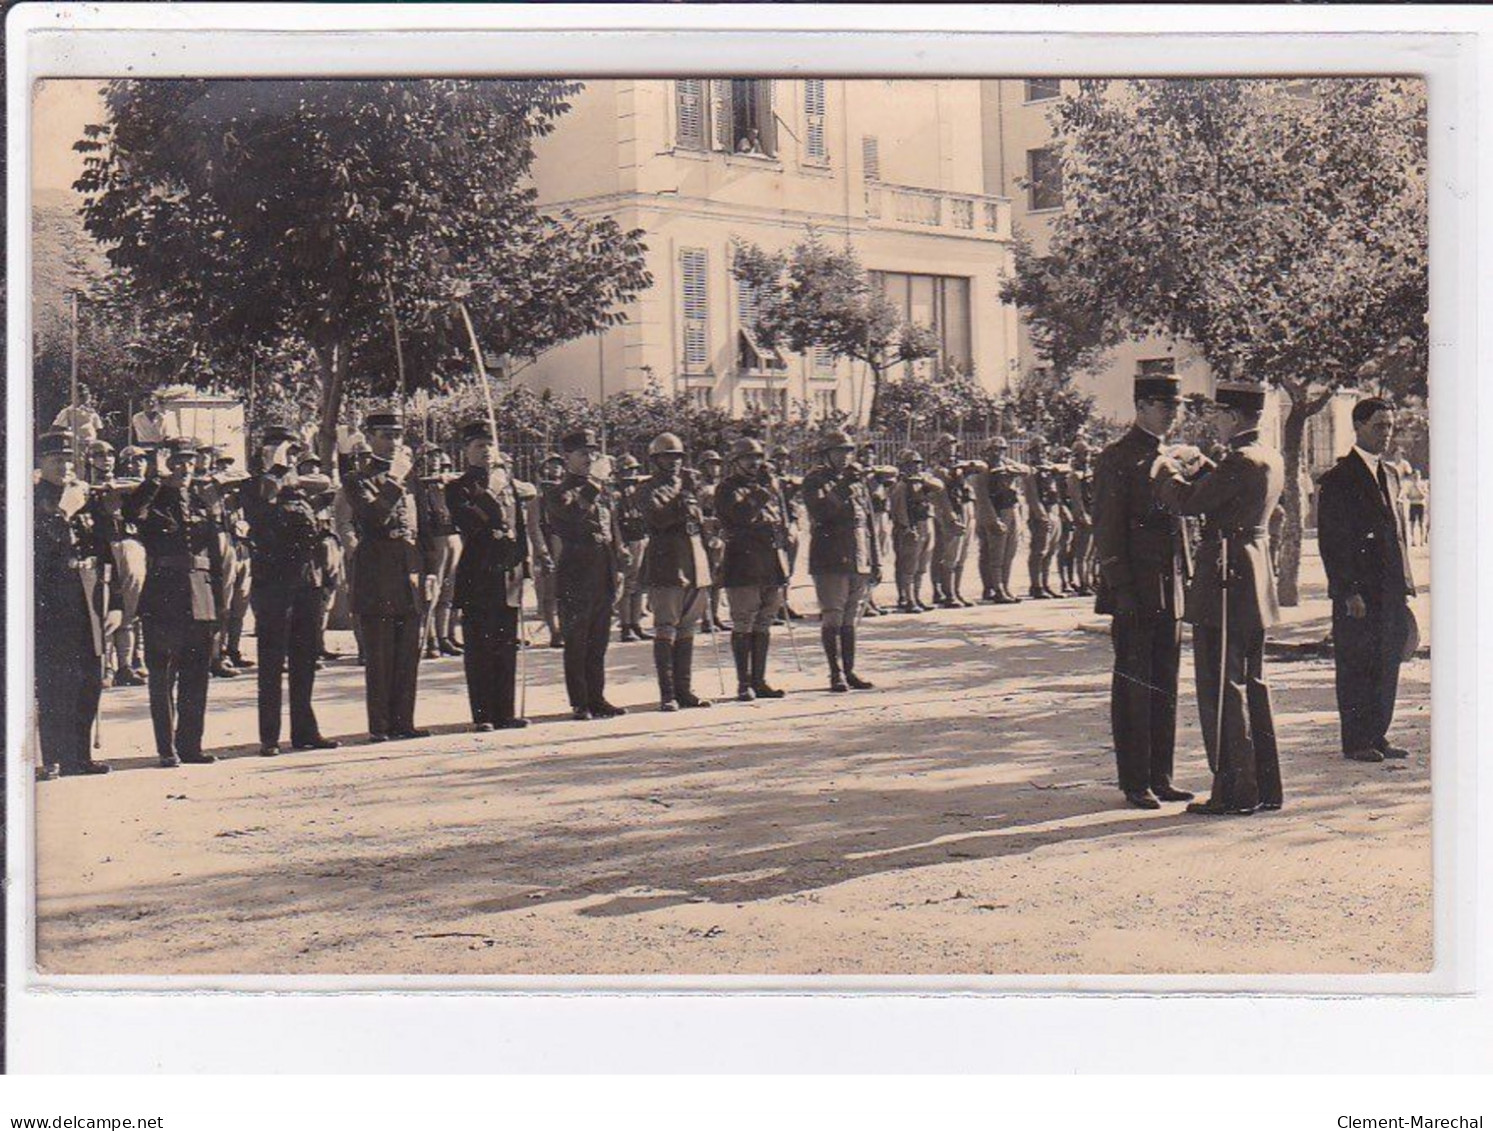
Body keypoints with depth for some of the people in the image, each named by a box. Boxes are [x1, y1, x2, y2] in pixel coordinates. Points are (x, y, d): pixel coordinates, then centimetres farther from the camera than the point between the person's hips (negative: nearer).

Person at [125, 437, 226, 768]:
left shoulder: (203, 503, 15)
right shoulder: (153, 502, 1)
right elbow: (132, 513, -25)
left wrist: (219, 604, 12)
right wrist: (155, 478, -28)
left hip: (201, 600, 5)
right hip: (163, 600, -5)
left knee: (196, 677, 8)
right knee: (163, 676, -1)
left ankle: (190, 744, 16)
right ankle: (167, 749, 3)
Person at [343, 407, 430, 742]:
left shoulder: (409, 479, 18)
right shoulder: (358, 481, -1)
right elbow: (374, 518, -20)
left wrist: (423, 578, 18)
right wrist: (395, 481, -23)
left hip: (410, 575, 6)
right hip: (377, 581, -6)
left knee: (407, 658, 7)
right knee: (380, 659, -3)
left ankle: (403, 722, 13)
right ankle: (379, 726, 1)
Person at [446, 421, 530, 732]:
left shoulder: (506, 481, 16)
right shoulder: (458, 488, 0)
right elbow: (470, 522, -16)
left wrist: (522, 554, 9)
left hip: (509, 571, 5)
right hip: (477, 575, -5)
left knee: (507, 646, 7)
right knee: (479, 648, -3)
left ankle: (506, 713, 12)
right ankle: (482, 715, 0)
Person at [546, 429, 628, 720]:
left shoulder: (605, 492, 17)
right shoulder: (558, 491, -4)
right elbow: (574, 512, -25)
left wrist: (619, 568, 15)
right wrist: (594, 482, -23)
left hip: (604, 577, 7)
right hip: (576, 577, -6)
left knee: (599, 642, 11)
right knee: (576, 644, -1)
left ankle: (597, 699, 18)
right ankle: (580, 704, 2)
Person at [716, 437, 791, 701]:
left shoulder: (772, 485, 16)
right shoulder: (728, 489, -1)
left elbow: (783, 524, 20)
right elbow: (741, 514, -19)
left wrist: (785, 565, 17)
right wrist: (760, 492, -20)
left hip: (773, 565, 6)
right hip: (742, 564, -6)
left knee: (764, 625, 9)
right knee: (743, 625, -3)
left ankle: (759, 680, 15)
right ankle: (744, 684, 1)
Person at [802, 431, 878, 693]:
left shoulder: (857, 481, 17)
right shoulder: (814, 481, -1)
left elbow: (868, 522, 19)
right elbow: (820, 512, -18)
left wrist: (875, 562, 16)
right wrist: (842, 488, -23)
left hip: (859, 560, 6)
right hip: (830, 560, -6)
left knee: (851, 620, 9)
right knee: (832, 619, -7)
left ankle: (849, 671, 14)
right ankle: (837, 674, -5)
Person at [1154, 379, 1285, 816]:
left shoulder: (1241, 461, -18)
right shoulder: (1272, 460, 12)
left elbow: (1187, 502, -17)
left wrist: (1167, 470, 0)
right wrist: (1202, 468, 20)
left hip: (1226, 580, -10)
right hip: (1255, 580, 10)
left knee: (1222, 688, -4)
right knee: (1251, 684, 15)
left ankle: (1234, 791, -1)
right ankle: (1265, 787, 20)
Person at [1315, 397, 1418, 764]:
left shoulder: (1390, 474, 17)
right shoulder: (1338, 478, -7)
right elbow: (1330, 541, -11)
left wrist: (1406, 584, 13)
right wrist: (1348, 592, -16)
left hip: (1391, 592, 7)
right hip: (1357, 592, -7)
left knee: (1388, 665, 9)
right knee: (1356, 666, -1)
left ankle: (1377, 735, 18)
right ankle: (1355, 741, 6)